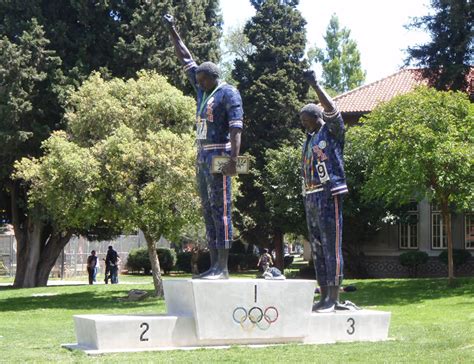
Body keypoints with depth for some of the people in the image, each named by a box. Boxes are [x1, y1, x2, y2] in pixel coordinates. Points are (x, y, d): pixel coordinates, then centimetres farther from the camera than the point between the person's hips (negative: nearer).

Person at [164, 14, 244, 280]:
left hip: (219, 157, -9)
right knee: (209, 211, 6)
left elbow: (236, 128, -17)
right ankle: (214, 265, 7)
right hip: (202, 157, 9)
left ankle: (223, 268, -13)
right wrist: (172, 30, 26)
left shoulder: (228, 93, -7)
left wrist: (234, 159, -27)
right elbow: (185, 58, 25)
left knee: (221, 210, -11)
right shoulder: (203, 90, 17)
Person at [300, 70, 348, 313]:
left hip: (329, 196, -8)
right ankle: (324, 297, 14)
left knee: (332, 247, -8)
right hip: (310, 198, 9)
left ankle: (333, 298, -8)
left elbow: (331, 109, -18)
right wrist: (306, 199, 14)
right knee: (317, 249, 9)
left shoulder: (332, 131, 0)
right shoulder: (309, 139, 22)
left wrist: (315, 86, -21)